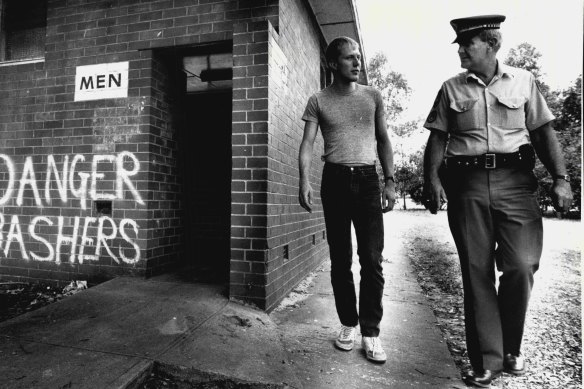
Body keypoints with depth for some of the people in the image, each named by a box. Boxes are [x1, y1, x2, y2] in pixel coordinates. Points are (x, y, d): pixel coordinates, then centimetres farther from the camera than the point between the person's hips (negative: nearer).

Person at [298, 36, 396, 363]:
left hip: (368, 179, 1)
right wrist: (304, 180, -17)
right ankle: (348, 324, 19)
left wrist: (390, 181, 3)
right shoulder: (318, 101, 6)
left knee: (372, 259, -5)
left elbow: (383, 141, 12)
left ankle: (371, 332, 6)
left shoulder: (373, 96, 11)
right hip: (335, 180, 0)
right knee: (340, 259, 5)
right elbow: (308, 144, -1)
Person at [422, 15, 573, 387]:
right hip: (467, 184, 0)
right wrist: (432, 179, -6)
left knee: (522, 265, -8)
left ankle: (511, 347, 19)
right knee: (476, 271, 1)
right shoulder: (451, 88, 12)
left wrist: (561, 178, -1)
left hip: (515, 181, 0)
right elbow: (437, 138, 7)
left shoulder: (523, 80, 12)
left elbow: (544, 132, 9)